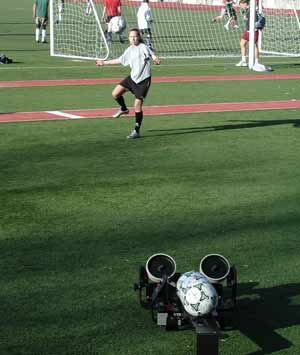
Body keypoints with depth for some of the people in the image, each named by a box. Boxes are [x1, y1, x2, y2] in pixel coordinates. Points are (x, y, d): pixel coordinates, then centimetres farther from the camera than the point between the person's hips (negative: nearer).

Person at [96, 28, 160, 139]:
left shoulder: (143, 47, -11)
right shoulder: (129, 50, 10)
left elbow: (151, 54, -30)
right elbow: (120, 60, 25)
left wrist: (155, 59, -54)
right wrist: (104, 62, 32)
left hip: (143, 80, -6)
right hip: (132, 77, 6)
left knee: (138, 105, -6)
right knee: (115, 93, -1)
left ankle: (137, 131, 5)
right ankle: (123, 109, 30)